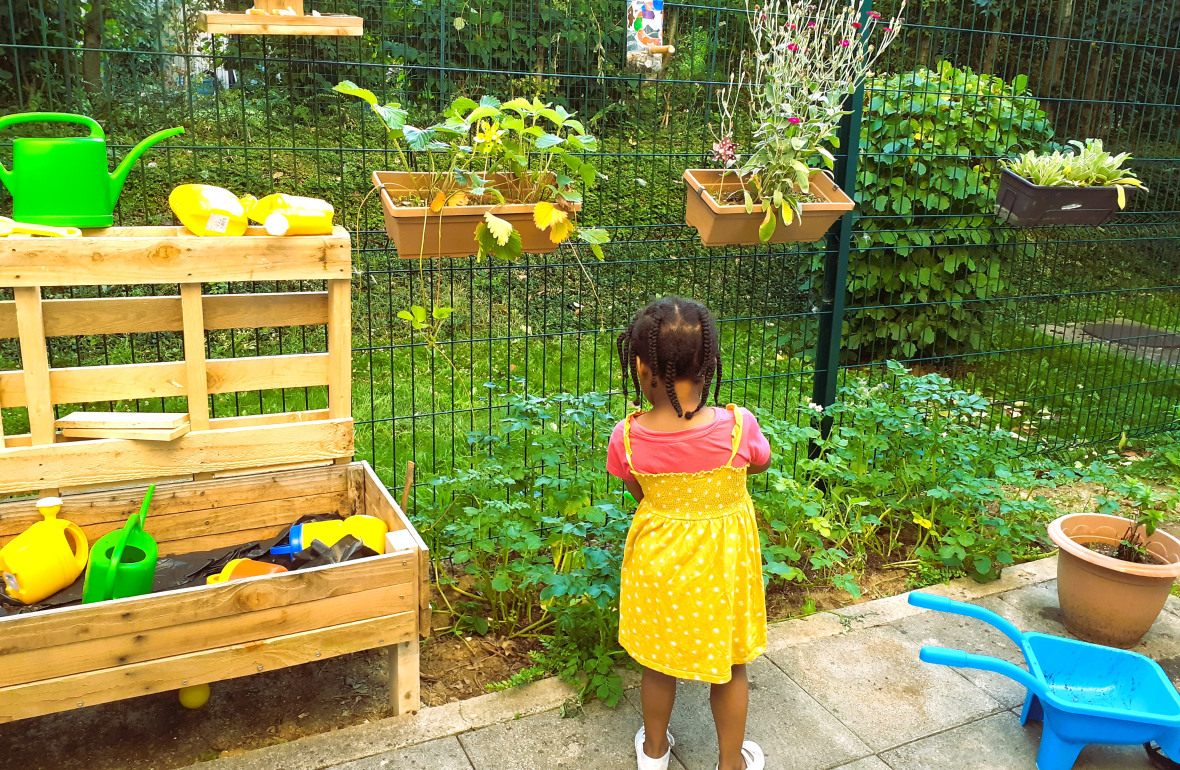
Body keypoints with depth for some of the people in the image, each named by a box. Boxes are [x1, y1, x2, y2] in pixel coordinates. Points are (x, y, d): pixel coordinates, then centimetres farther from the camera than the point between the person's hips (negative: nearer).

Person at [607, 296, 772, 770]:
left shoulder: (626, 438, -23)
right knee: (729, 667, 22)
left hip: (658, 558, 1)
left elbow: (639, 494, -3)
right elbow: (761, 464, -1)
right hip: (722, 562, -1)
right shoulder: (738, 427, -25)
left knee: (658, 664, 24)